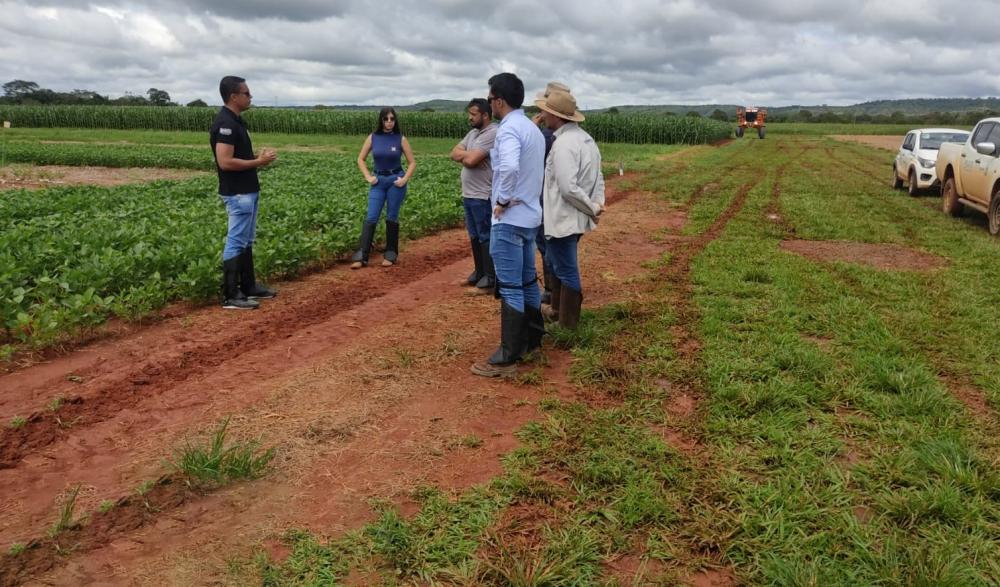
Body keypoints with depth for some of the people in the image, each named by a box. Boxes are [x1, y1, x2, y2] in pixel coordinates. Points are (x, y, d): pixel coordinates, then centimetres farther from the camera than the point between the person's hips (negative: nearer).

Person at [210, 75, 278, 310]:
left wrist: (257, 156, 6)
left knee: (246, 242, 15)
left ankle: (249, 287, 25)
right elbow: (225, 162, -26)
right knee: (236, 243, -5)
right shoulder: (225, 123, -19)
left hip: (248, 191, 10)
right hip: (237, 194, -10)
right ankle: (230, 296, 1)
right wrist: (258, 162, -17)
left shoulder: (236, 121, 12)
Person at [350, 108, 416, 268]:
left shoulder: (400, 139, -4)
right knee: (371, 218, -5)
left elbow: (412, 163, 2)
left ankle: (391, 254, 16)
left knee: (391, 218, 3)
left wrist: (405, 179, -10)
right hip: (378, 181, 2)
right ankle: (361, 257, -7)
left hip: (395, 181, -1)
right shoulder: (372, 138, 0)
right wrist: (368, 177, -2)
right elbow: (361, 159, 10)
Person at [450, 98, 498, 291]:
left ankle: (490, 278, 5)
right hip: (468, 195, 9)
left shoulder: (492, 133, -16)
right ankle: (479, 272, 27)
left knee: (486, 237, -3)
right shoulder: (473, 133, 15)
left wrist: (464, 155, -1)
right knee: (474, 236, 16)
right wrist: (469, 155, -9)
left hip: (483, 197, -9)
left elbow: (471, 160, -23)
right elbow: (454, 153, 9)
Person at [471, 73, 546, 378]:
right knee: (527, 282, 17)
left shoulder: (509, 128, -17)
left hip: (509, 219, -10)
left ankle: (507, 358, 0)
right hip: (530, 216, 10)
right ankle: (531, 341, 29)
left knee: (510, 288, -6)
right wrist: (515, 196, 12)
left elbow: (509, 167, -36)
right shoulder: (532, 128, 14)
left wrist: (503, 200, -22)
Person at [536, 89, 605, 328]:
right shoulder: (585, 138, 10)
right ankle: (558, 309, 38)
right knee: (560, 264, 24)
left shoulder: (563, 144, -22)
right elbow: (598, 177, 11)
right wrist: (598, 204, 2)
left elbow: (568, 188, -27)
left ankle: (568, 323, 14)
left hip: (563, 219, -10)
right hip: (576, 218, 10)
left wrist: (593, 209, -16)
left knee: (567, 271, 2)